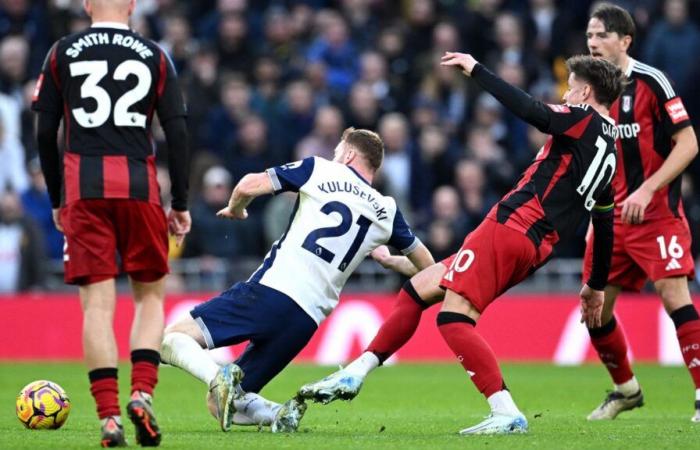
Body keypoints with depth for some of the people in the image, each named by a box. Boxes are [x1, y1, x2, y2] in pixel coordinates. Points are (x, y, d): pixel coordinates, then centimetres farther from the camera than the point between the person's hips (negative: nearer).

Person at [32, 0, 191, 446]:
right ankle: (142, 394, -6)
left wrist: (57, 200, 15)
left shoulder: (62, 53, 7)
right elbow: (177, 133, 3)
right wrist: (181, 204, 9)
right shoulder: (155, 56, 7)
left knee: (97, 304, 0)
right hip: (139, 187, 0)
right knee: (150, 295, 14)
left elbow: (45, 133, 6)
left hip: (83, 189, 0)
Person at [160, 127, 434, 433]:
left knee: (172, 339, -3)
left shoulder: (320, 170, 8)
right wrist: (388, 260, 52)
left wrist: (235, 210, 22)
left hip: (269, 291, -5)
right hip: (307, 321, 5)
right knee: (223, 404, 14)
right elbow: (426, 267, 31)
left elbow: (250, 185, -1)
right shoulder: (386, 211, 18)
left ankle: (219, 378, -32)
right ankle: (277, 414, -15)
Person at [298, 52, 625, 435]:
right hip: (535, 249, 10)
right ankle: (354, 375, 17)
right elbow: (605, 225, 26)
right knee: (419, 287, 16)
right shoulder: (610, 151, 21)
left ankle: (506, 413, -21)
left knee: (454, 318, -16)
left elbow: (530, 111, -20)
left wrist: (476, 70, -13)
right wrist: (596, 286, 33)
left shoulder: (585, 119, -3)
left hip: (511, 227, -10)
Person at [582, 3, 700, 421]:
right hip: (612, 216, 7)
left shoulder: (651, 82, -11)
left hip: (657, 212, -7)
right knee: (594, 306, 5)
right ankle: (626, 389, 25)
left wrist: (646, 191, -20)